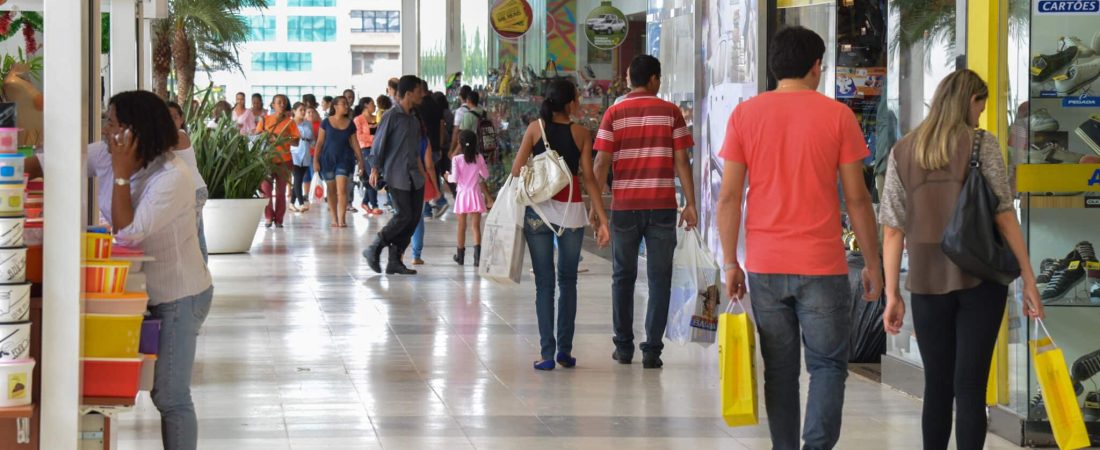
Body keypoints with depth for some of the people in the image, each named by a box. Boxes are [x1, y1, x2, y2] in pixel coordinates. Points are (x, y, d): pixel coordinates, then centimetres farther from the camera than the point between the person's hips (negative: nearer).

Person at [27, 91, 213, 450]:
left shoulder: (172, 178, -26)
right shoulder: (104, 155, -4)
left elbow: (126, 234, -31)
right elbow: (48, 163, 0)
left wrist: (121, 173, -29)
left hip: (178, 297, -7)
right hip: (136, 290, 7)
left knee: (170, 397, -5)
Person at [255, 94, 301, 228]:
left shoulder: (289, 122, 7)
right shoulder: (265, 120, 7)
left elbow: (296, 141, 5)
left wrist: (285, 140, -14)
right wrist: (268, 137, -13)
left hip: (284, 160, 0)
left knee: (281, 191, 2)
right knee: (266, 188, -10)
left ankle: (278, 219, 8)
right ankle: (268, 216, 3)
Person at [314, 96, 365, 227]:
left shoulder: (350, 124, 3)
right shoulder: (326, 122, -1)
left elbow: (354, 142, 8)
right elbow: (320, 142, 1)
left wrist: (360, 159, 5)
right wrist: (315, 159, -2)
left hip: (344, 159, 0)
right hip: (328, 158, 0)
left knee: (342, 189, -12)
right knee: (331, 189, 7)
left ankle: (342, 218, -14)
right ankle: (334, 218, 15)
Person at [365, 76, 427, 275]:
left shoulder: (414, 119, 14)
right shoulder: (391, 116, -9)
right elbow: (379, 144, -10)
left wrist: (421, 170, 18)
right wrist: (375, 169, -16)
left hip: (414, 176, 8)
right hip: (396, 175, -8)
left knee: (414, 218, 3)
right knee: (404, 215, -13)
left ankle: (394, 260, 10)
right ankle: (374, 250, 1)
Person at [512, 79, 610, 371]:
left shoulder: (536, 128, 1)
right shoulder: (581, 134, -1)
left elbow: (516, 170, -4)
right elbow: (589, 178, -4)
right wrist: (602, 219, -2)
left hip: (538, 211, 0)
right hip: (571, 211, 0)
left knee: (544, 282, 3)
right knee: (568, 281, 13)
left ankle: (547, 353, -3)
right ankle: (564, 350, 11)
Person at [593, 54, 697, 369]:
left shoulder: (614, 114, 1)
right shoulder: (670, 112, 0)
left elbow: (602, 163, -3)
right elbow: (682, 161, -2)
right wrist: (690, 204, 1)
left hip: (624, 205, 1)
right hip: (662, 206, -1)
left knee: (623, 276, 13)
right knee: (659, 278, 3)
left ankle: (624, 346, 16)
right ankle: (652, 349, -2)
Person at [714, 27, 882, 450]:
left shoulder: (745, 115, 3)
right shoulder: (837, 115, -3)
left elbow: (728, 197, 0)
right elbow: (857, 197, -2)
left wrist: (730, 263, 7)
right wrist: (873, 263, 7)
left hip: (765, 267, 2)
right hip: (822, 265, -2)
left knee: (779, 369, 11)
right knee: (828, 364, 5)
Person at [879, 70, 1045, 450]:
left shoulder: (902, 152, 7)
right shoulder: (982, 143, -3)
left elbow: (893, 231, 5)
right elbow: (1004, 217, -7)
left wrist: (892, 295, 8)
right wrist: (1029, 281, -3)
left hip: (928, 283, 3)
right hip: (979, 279, -3)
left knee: (937, 386, 12)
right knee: (970, 387, -2)